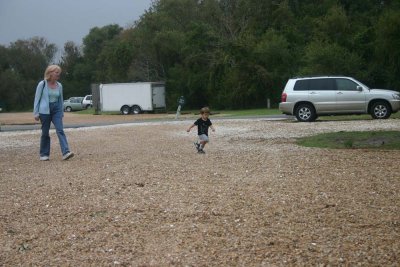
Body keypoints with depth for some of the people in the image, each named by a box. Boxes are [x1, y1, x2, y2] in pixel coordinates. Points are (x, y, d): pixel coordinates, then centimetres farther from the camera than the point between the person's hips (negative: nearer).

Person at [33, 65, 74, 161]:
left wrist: (61, 113, 15)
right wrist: (36, 113, -5)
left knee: (60, 130, -12)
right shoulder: (42, 84, -5)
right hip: (44, 111, -3)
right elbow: (37, 99, -2)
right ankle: (44, 154, 17)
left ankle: (66, 153, -21)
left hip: (56, 110, 3)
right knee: (45, 133, 4)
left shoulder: (59, 85, 5)